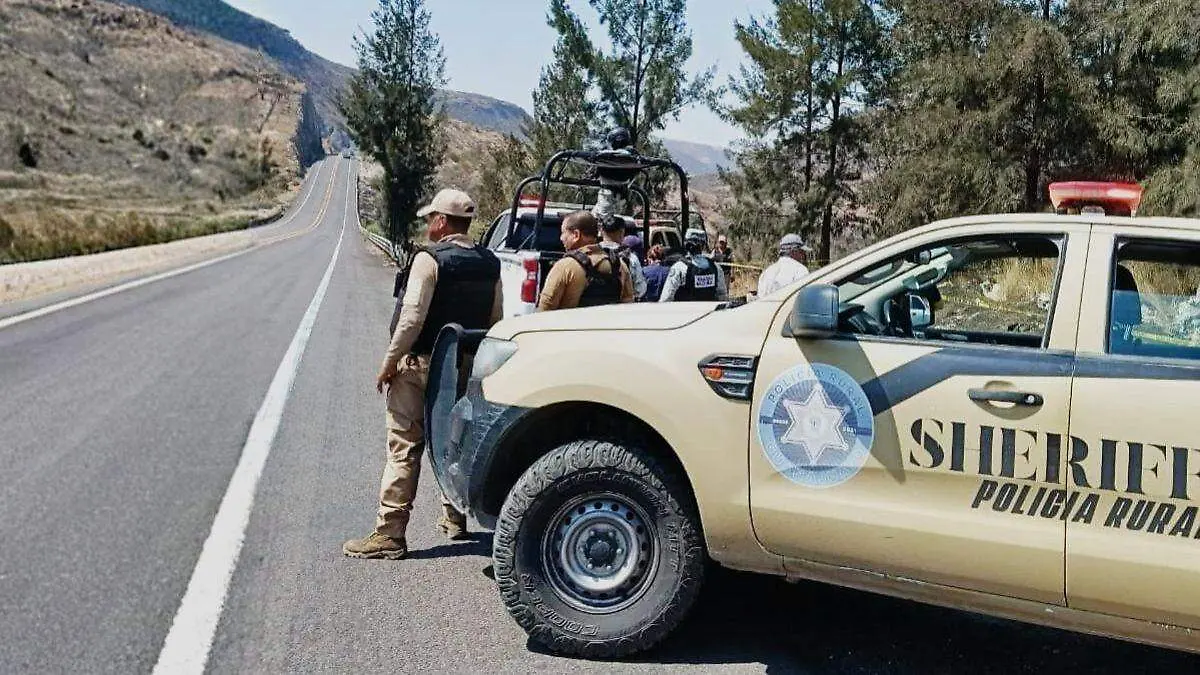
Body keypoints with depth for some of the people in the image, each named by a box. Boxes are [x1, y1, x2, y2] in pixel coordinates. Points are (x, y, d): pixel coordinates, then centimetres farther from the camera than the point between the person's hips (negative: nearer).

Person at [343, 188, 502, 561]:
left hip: (421, 365, -7)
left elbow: (412, 318, -20)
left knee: (404, 448, -3)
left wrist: (389, 362, -11)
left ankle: (389, 534, -2)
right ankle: (454, 518, 31)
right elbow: (495, 318, 10)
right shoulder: (490, 263, 5)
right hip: (468, 366, 7)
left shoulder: (429, 259, -14)